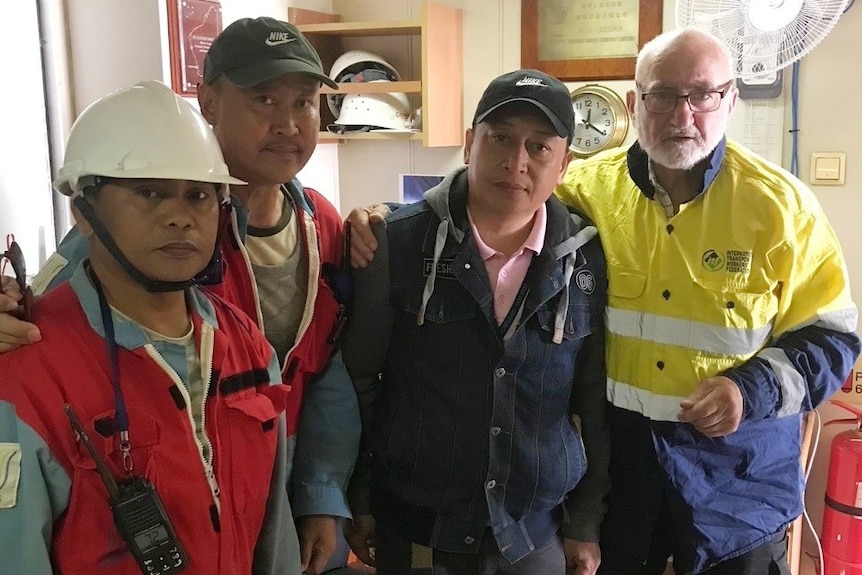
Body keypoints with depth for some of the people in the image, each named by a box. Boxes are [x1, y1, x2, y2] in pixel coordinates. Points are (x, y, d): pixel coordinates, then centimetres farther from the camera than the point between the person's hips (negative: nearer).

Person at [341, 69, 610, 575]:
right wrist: (358, 501, 1)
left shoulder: (587, 260, -5)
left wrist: (587, 524, 5)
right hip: (410, 531, -1)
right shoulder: (400, 242, -11)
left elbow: (595, 401, 2)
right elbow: (358, 375, -3)